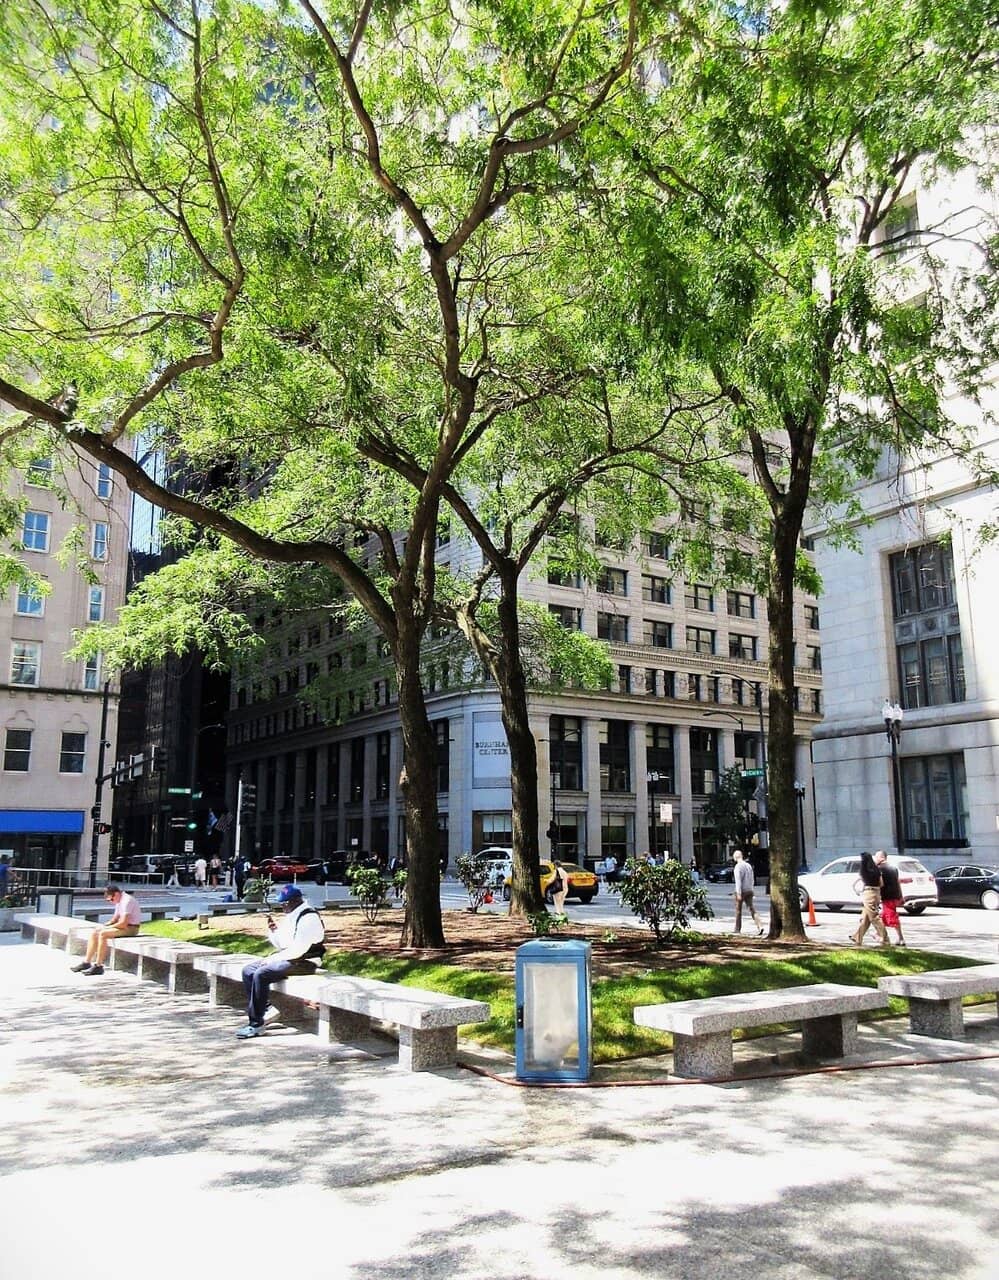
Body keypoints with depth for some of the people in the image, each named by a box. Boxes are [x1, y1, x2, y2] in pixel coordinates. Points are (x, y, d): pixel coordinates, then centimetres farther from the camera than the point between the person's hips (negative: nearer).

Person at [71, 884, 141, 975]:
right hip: (123, 926, 10)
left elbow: (123, 923, -25)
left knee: (103, 934, -25)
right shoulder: (119, 902, 12)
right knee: (94, 933, 3)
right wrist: (103, 925, 1)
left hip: (131, 928, -10)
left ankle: (98, 966, -21)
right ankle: (86, 962, 4)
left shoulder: (127, 901, -20)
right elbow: (115, 919, 20)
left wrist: (106, 927, -14)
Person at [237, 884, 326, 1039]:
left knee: (261, 974, -25)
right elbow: (281, 945, 19)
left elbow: (298, 949, -22)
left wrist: (272, 959, -16)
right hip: (287, 958, 10)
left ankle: (256, 1024, -18)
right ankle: (265, 1010, 1)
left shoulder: (309, 917, -17)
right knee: (248, 971, 1)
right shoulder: (291, 916, 14)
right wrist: (274, 931, -1)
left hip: (304, 962, -10)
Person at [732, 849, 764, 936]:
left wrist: (739, 893, -20)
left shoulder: (738, 867, -13)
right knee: (751, 909, 1)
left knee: (738, 910, 8)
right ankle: (760, 926, -17)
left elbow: (738, 881, -19)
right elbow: (752, 880, 18)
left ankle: (737, 929, 18)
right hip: (749, 891, 6)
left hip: (741, 891, -6)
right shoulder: (748, 865, 11)